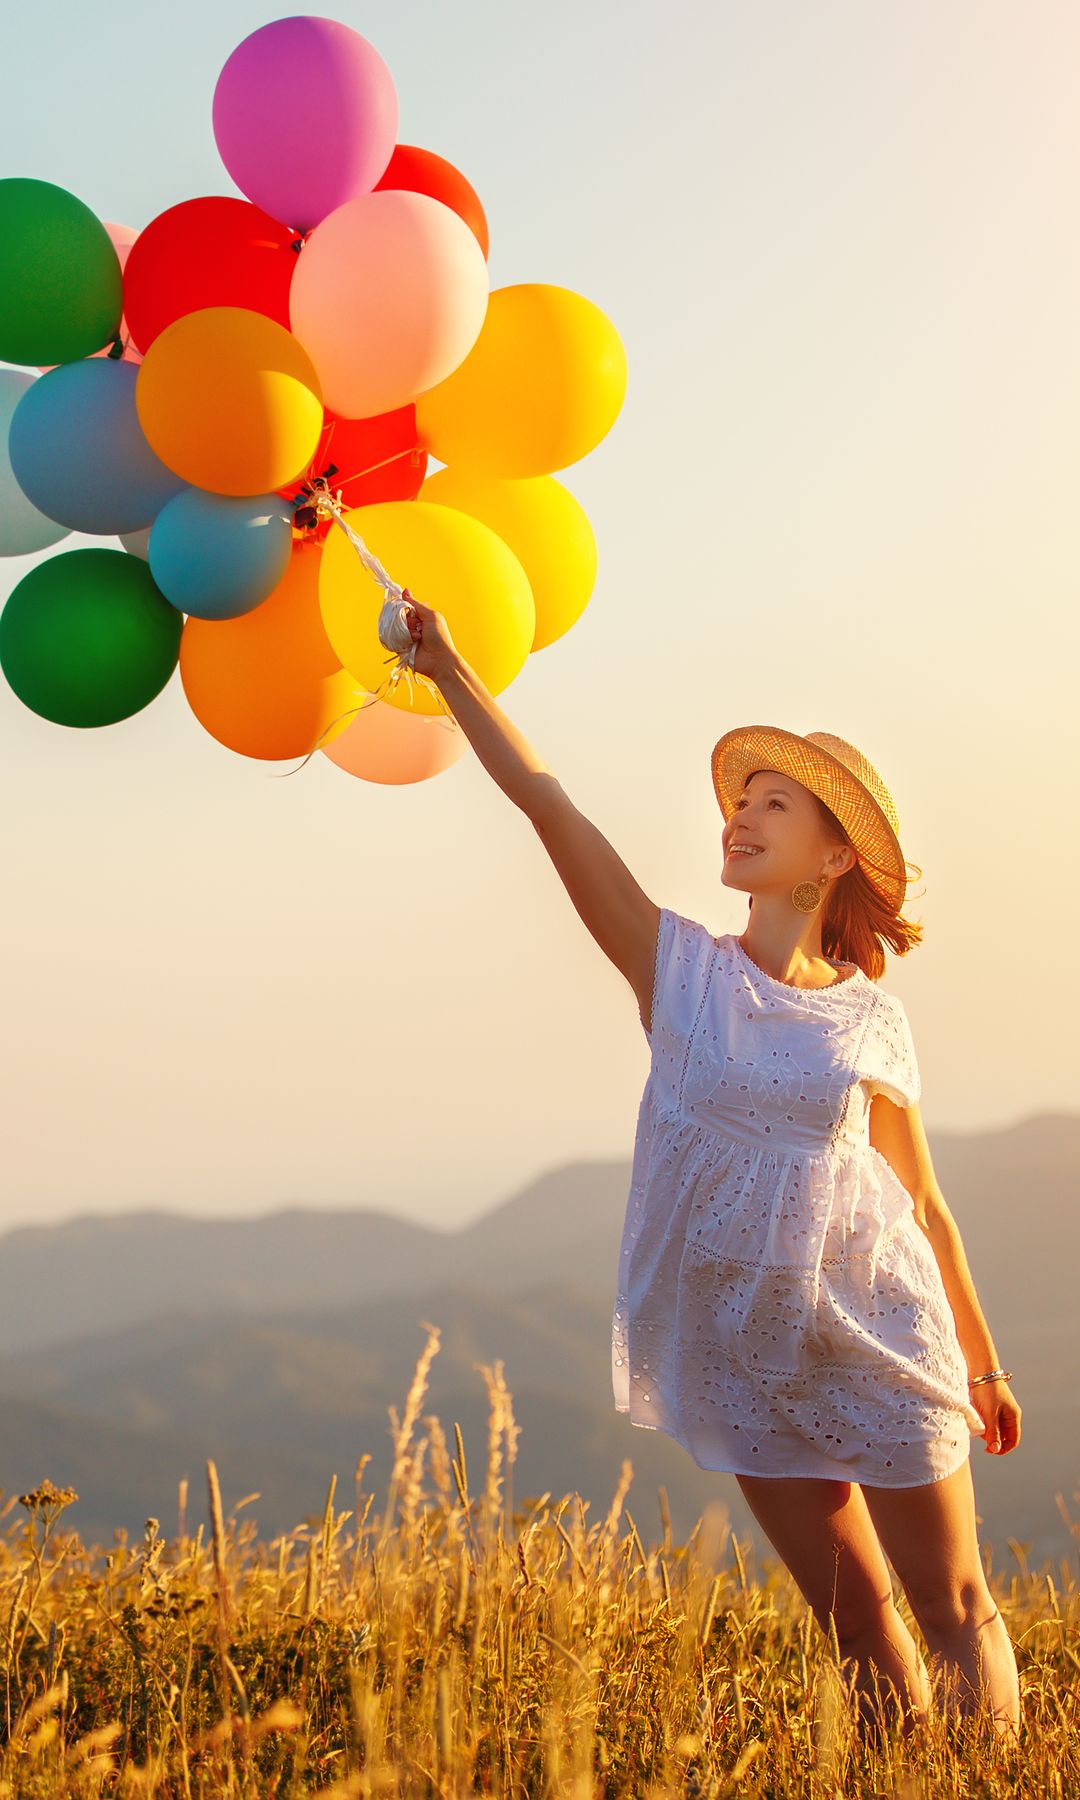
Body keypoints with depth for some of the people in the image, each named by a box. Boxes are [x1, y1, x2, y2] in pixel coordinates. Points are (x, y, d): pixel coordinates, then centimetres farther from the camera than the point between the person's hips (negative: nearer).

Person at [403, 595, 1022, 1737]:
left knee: (955, 1612, 3)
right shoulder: (682, 970, -1)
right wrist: (450, 670, -11)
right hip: (740, 1345, 1)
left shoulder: (872, 1022, -1)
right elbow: (547, 804, -7)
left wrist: (980, 1362, 13)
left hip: (875, 1334, -1)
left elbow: (924, 1204, 8)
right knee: (856, 1624, 7)